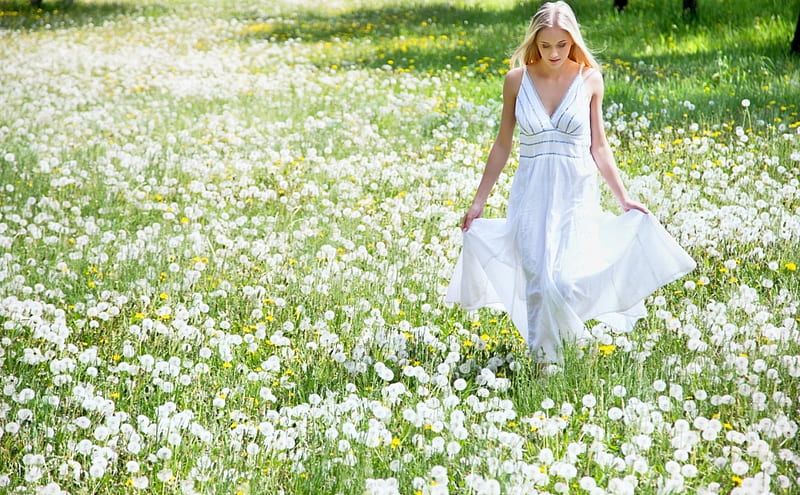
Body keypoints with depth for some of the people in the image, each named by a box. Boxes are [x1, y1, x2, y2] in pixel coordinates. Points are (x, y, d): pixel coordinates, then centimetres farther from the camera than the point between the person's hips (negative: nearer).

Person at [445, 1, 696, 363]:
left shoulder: (589, 79, -1)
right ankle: (545, 361, 14)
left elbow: (598, 147, 8)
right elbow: (503, 145, 7)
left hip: (577, 196, -1)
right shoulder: (517, 79, -1)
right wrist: (478, 203, 8)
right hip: (532, 194, 1)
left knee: (566, 279, -14)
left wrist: (623, 198, 7)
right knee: (538, 282, -1)